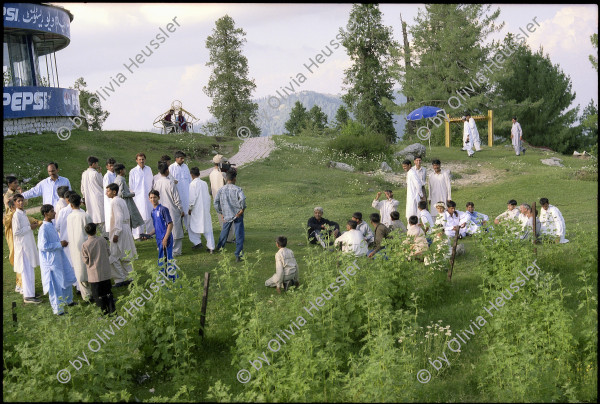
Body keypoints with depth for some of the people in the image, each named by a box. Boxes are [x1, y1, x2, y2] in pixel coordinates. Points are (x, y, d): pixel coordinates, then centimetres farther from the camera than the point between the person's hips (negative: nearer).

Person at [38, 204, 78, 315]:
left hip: (59, 257, 9)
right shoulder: (44, 229, -22)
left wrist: (61, 243, 3)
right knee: (55, 284, -1)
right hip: (51, 261, -9)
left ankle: (68, 300, 38)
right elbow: (43, 246, -25)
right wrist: (59, 244, -20)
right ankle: (57, 309, 10)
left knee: (67, 279, 19)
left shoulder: (51, 225, 7)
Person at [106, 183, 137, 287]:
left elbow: (119, 217, -20)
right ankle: (128, 278, 17)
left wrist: (116, 234, -21)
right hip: (126, 230, 10)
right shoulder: (121, 201, 15)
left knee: (113, 257, -6)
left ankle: (120, 279, -5)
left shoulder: (114, 202, -13)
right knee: (124, 256, 14)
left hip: (120, 231, -10)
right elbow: (127, 216, 18)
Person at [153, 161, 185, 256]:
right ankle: (175, 251, 8)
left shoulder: (156, 183, -3)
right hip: (172, 210, -5)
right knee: (175, 230, 5)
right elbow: (176, 199, -14)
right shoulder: (170, 183, -18)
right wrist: (181, 210, -3)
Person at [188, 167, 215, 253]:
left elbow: (192, 197, -15)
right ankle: (211, 246, 2)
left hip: (197, 210, -5)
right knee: (207, 227, 6)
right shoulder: (204, 183, 7)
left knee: (192, 225, 13)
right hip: (206, 209, 5)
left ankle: (197, 242, 7)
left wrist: (190, 208, -5)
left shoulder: (193, 184, -11)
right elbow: (208, 196, 12)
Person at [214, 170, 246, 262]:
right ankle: (238, 255, -1)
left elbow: (216, 203, 0)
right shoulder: (237, 189, -12)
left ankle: (219, 248, 42)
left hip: (227, 216, 4)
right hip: (237, 215, -4)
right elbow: (242, 199, -28)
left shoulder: (221, 190, 0)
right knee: (239, 235, 2)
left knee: (224, 232, 25)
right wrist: (242, 210, -13)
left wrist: (221, 213, 9)